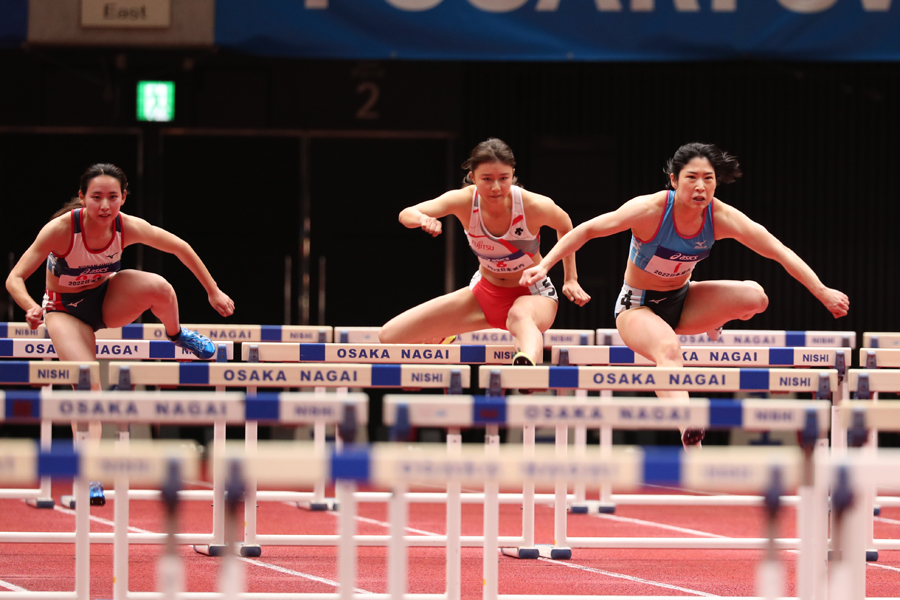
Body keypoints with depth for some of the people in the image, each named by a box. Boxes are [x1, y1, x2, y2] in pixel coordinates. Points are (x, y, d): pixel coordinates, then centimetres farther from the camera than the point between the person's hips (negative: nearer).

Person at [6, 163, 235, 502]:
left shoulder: (129, 227, -22)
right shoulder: (61, 229, -30)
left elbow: (181, 248, -5)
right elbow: (14, 279, -27)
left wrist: (213, 292, 1)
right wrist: (31, 308, -48)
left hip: (108, 299, 2)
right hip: (66, 310, -2)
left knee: (158, 287, -29)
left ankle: (176, 334, 4)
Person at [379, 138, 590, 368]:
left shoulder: (535, 206, -23)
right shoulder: (464, 201, -19)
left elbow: (564, 226, 0)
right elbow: (406, 215, -31)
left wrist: (571, 280, 3)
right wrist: (423, 219, -55)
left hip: (533, 295, -4)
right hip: (485, 292, 4)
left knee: (520, 316, -45)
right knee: (389, 336, -3)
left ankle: (528, 363, -78)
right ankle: (439, 339, 32)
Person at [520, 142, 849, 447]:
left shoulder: (722, 218, -15)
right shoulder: (652, 209, -24)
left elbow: (780, 252, -12)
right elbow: (587, 230, -18)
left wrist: (822, 292, -18)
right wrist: (544, 266, -28)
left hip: (682, 301, 5)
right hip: (638, 307, -5)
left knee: (754, 295, -19)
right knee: (668, 348, -39)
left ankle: (713, 325, 16)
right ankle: (689, 436, -57)